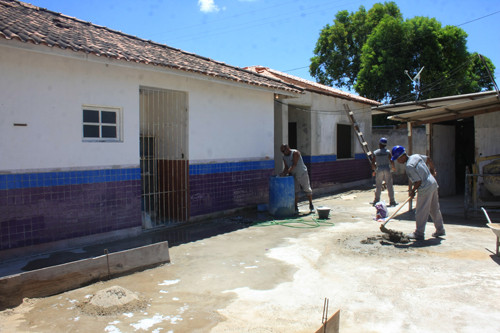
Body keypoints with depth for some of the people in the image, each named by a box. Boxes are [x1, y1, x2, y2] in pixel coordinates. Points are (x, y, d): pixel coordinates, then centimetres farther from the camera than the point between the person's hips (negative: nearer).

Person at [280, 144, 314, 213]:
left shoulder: (295, 153, -17)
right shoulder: (284, 157, 3)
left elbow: (294, 164, -26)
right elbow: (286, 167, 1)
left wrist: (287, 171, -33)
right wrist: (283, 173, -19)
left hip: (302, 174, -5)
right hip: (294, 176, 5)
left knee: (307, 189, 7)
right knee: (295, 191, 1)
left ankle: (311, 204, 23)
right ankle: (296, 207, 5)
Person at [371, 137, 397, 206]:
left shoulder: (375, 153, 0)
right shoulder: (388, 152, -2)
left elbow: (372, 163, 1)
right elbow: (391, 161, -5)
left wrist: (375, 169, 18)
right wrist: (393, 168, 14)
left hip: (379, 170, 0)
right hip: (387, 170, 0)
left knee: (378, 187, 8)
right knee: (390, 186, 5)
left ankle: (376, 201, 10)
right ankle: (392, 201, 8)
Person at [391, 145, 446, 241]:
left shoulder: (409, 166, -21)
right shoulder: (416, 156, 4)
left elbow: (418, 181, -20)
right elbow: (429, 159, 21)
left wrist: (412, 191, -4)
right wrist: (433, 170, 37)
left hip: (425, 188, -9)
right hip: (433, 183, 10)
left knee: (421, 212, 0)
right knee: (435, 209, 20)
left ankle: (419, 233, 8)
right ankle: (440, 230, 30)